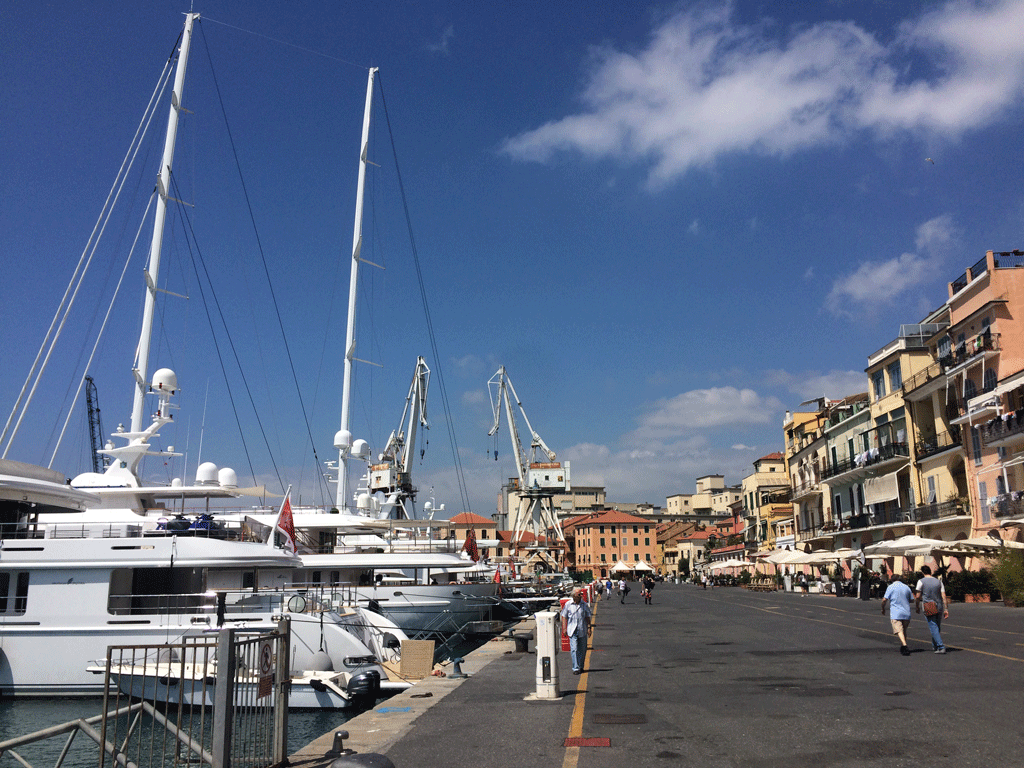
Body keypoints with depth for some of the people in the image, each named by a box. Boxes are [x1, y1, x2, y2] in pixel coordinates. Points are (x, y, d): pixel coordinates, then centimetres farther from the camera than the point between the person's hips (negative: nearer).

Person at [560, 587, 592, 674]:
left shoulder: (584, 605, 5)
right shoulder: (568, 605, -1)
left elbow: (587, 617, 11)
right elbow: (564, 617, 3)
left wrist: (589, 627, 4)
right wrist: (564, 628, -2)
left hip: (582, 631, 3)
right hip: (572, 631, -2)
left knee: (582, 650, 8)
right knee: (574, 649, -9)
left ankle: (581, 666, 23)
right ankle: (575, 668, -6)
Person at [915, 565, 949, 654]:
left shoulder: (921, 581, -5)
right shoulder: (938, 581, 6)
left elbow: (917, 597, -5)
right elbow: (943, 596, 1)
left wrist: (918, 607, 8)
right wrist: (946, 609, 3)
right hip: (939, 608, 5)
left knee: (934, 628, -6)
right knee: (937, 628, 18)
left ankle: (941, 647, -17)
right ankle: (934, 646, 29)